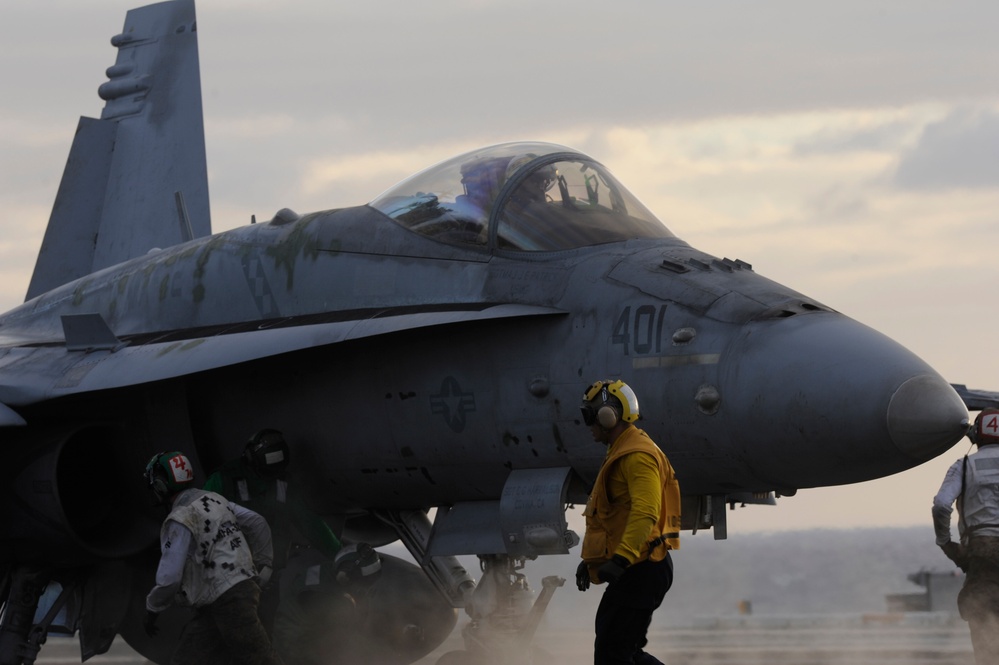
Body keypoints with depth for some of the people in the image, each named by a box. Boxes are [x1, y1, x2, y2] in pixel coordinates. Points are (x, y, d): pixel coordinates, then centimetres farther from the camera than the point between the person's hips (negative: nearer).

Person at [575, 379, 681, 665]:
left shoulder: (637, 455, -14)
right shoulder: (620, 453, 21)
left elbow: (645, 512, -27)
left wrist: (621, 558, -35)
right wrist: (589, 559, 27)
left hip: (639, 572, -11)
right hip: (636, 570, 11)